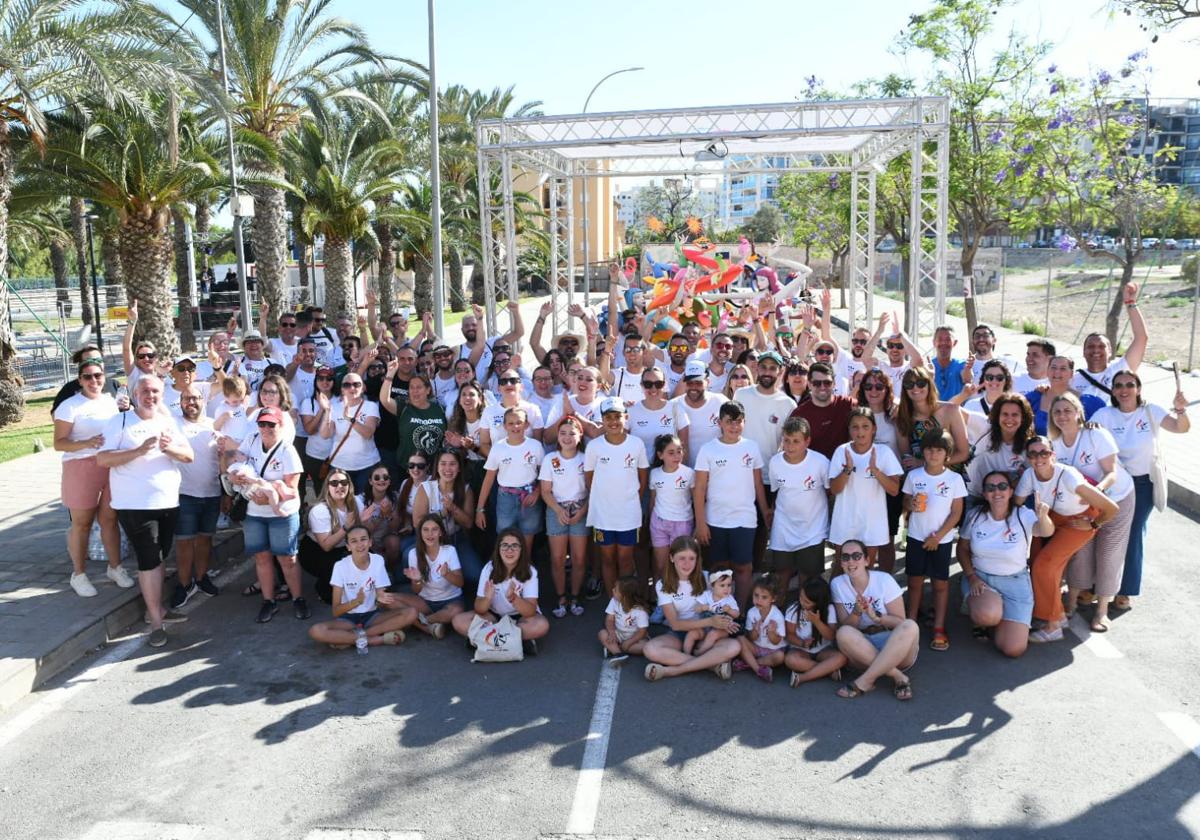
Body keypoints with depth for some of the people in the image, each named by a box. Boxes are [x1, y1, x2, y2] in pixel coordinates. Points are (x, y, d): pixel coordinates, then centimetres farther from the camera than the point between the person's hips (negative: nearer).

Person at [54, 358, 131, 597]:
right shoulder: (69, 406, -7)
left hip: (112, 467, 5)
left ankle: (115, 567, 24)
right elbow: (58, 443, -12)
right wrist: (86, 443, -25)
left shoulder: (111, 401, 10)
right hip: (81, 468, -5)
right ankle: (78, 574, 16)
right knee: (82, 523, 4)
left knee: (110, 519, 12)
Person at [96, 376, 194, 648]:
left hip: (168, 502, 5)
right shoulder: (120, 421, -5)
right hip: (135, 505, -5)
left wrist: (169, 448, -21)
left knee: (158, 558, 16)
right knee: (150, 560, -5)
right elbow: (102, 459, -14)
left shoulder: (167, 421, 10)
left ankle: (154, 608, 30)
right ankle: (156, 622, 2)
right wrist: (139, 451, -25)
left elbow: (189, 455, 0)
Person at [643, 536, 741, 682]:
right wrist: (710, 621, -26)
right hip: (678, 635, -1)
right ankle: (711, 663, -26)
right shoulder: (663, 586, -7)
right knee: (650, 650, -32)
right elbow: (675, 624, -13)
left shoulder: (705, 578, -3)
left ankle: (672, 670, -27)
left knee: (734, 647, -30)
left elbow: (719, 607, 7)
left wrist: (723, 622, -19)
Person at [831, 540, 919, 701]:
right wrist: (857, 611, -22)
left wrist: (876, 616, -24)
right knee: (844, 633, -30)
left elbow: (900, 622, -6)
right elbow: (844, 626, -2)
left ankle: (865, 681, -29)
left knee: (910, 626, -32)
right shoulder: (837, 584, -2)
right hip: (863, 649, 1)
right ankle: (898, 677, -27)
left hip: (896, 646, -1)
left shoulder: (883, 580, -8)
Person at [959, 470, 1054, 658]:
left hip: (1015, 582, 0)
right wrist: (971, 577, -10)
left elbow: (1046, 531, -38)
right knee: (987, 615, -35)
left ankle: (996, 621, 23)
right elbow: (963, 548, 5)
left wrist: (1043, 517, -62)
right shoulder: (974, 516, -8)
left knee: (1014, 649, -11)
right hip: (980, 577, 0)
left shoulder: (1024, 516, -15)